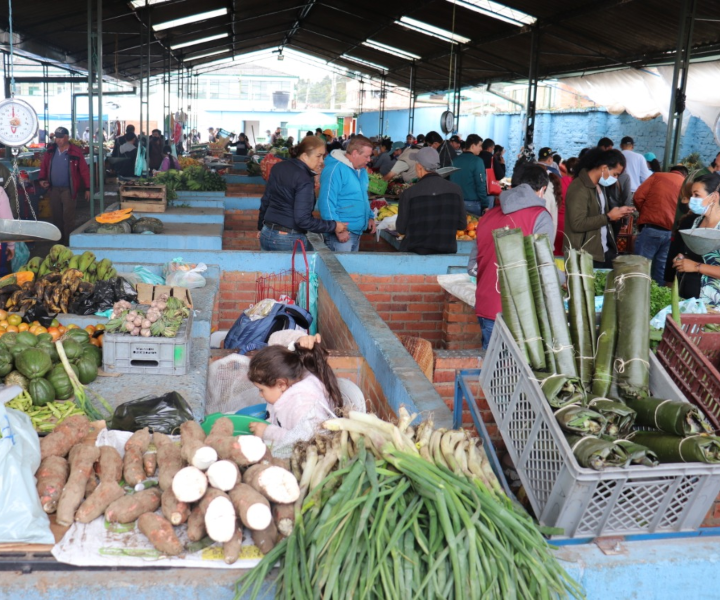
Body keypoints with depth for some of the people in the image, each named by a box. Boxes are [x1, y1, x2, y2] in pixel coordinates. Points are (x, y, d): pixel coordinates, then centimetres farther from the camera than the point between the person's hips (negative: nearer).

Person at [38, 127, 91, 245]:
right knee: (56, 216, 12)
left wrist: (87, 188, -8)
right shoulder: (50, 152, 6)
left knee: (68, 217, -4)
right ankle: (58, 242, 23)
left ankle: (68, 244, 4)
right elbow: (44, 167, 15)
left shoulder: (76, 152, -8)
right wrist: (42, 179, -2)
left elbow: (84, 171, -7)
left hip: (68, 190, -5)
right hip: (54, 189, 5)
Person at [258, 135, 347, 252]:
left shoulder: (278, 168, 5)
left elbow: (265, 201, 14)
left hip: (267, 234, 7)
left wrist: (261, 226, 25)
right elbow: (303, 220, -21)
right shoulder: (304, 180, -18)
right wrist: (333, 226, -15)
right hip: (289, 239, -7)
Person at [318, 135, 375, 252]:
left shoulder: (361, 170, 12)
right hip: (342, 232, -9)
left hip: (357, 232, 9)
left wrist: (370, 216, 15)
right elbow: (326, 202, -22)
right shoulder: (335, 169, -17)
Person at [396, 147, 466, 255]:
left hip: (415, 251, -3)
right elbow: (462, 225, 4)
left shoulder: (409, 193, -11)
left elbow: (401, 229, -4)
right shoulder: (456, 189, -4)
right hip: (447, 251, 3)